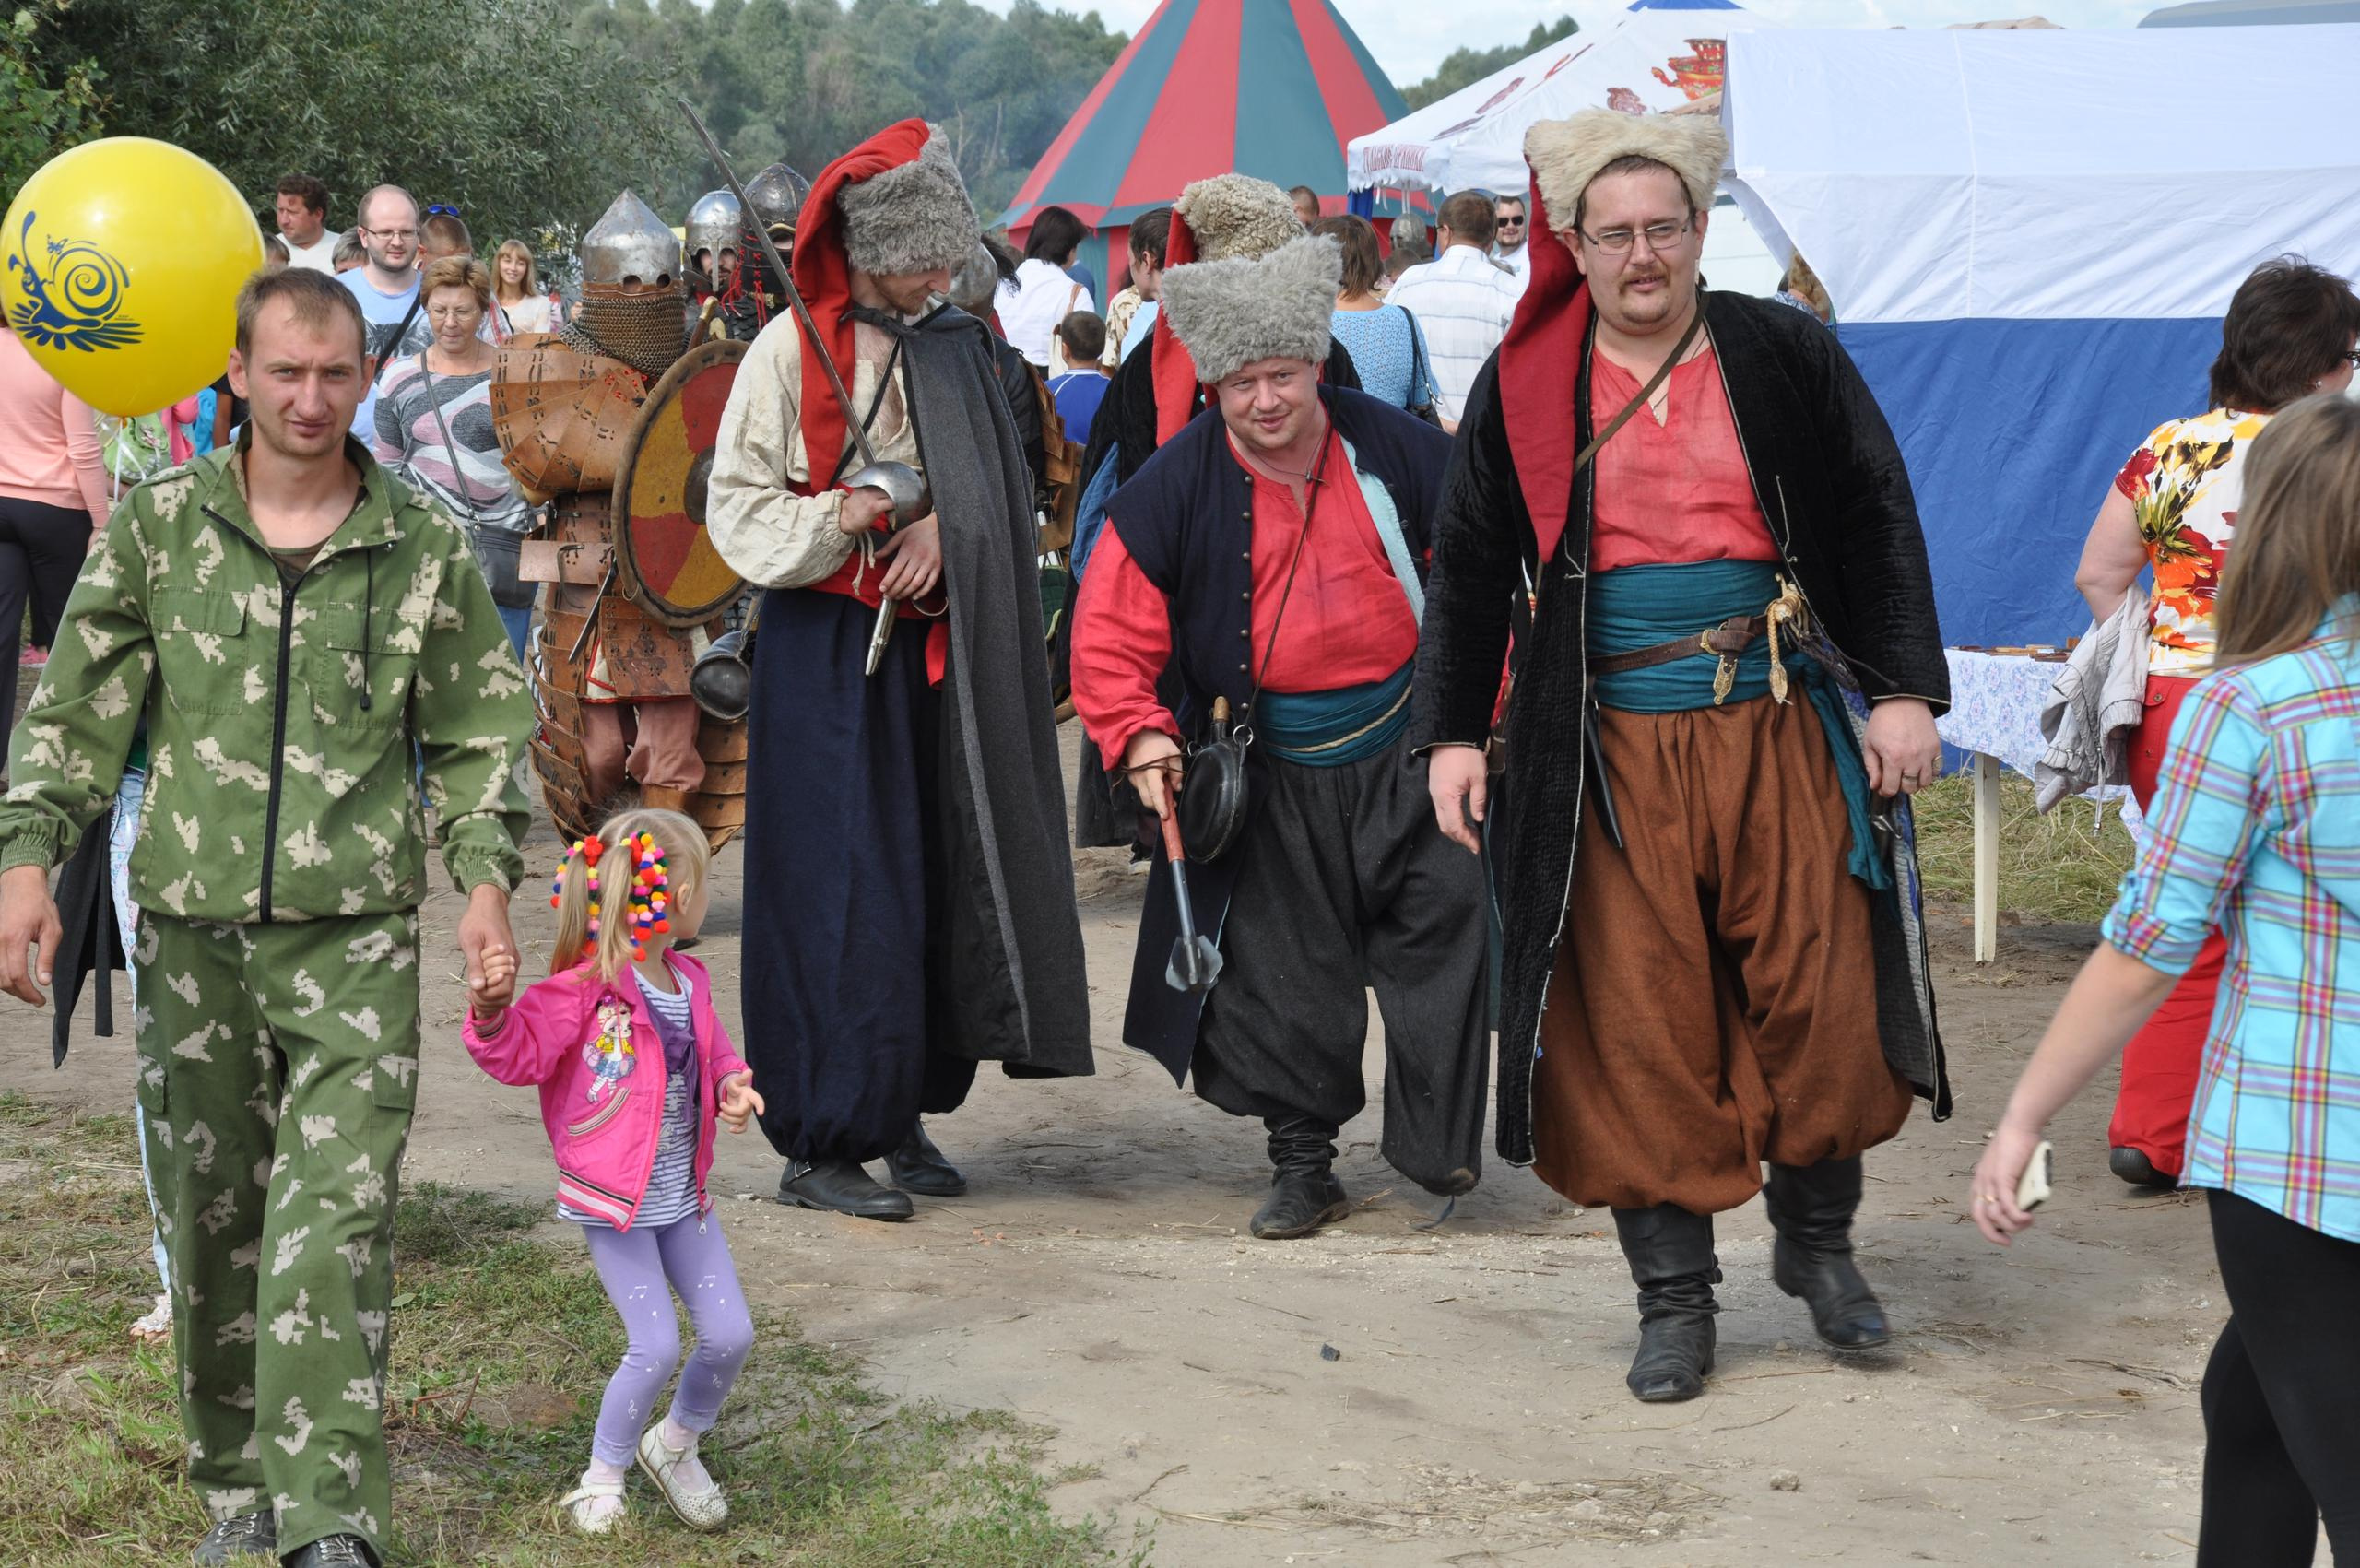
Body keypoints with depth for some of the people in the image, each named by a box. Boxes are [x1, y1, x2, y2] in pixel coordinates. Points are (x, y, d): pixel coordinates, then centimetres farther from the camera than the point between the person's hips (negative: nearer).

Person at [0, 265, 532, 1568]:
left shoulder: (422, 548, 4)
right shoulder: (158, 525, 5)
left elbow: (480, 734, 11)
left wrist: (485, 876, -1)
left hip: (356, 936, -1)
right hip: (192, 926, 2)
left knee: (338, 1217, -11)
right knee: (209, 1212, 9)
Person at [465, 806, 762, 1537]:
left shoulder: (691, 984, 6)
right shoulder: (585, 992, -16)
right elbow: (522, 1054, -18)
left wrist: (731, 1082, -1)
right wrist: (494, 1012, -37)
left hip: (684, 1200, 7)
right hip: (615, 1203, -7)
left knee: (731, 1334, 4)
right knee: (657, 1346, -12)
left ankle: (675, 1447, 31)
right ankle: (601, 1479, 10)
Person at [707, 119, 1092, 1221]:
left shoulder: (953, 345, 10)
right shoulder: (792, 350, -7)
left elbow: (994, 488, 12)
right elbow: (739, 510, -7)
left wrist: (944, 527, -8)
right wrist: (838, 519, -22)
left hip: (934, 648, 5)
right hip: (826, 649, -5)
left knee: (935, 880, 6)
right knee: (839, 891, -7)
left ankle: (899, 1113, 17)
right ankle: (818, 1144, -1)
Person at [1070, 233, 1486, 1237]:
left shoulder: (1395, 449, -5)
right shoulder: (1176, 487, -7)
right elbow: (1110, 634, -3)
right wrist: (1140, 738, -15)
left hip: (1405, 747, 0)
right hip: (1272, 769, 0)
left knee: (1443, 930, -3)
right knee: (1283, 971, 3)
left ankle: (1438, 1143, 9)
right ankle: (1301, 1163, 16)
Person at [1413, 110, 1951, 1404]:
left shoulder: (1784, 357, 4)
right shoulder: (1521, 390, 5)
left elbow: (1879, 525, 6)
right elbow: (1468, 568, 10)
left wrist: (1903, 690, -2)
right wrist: (1451, 733, 5)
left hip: (1783, 736, 0)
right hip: (1611, 753, 0)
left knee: (1821, 995, 1)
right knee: (1638, 1026, 0)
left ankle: (1816, 1241, 23)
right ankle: (1672, 1291, 12)